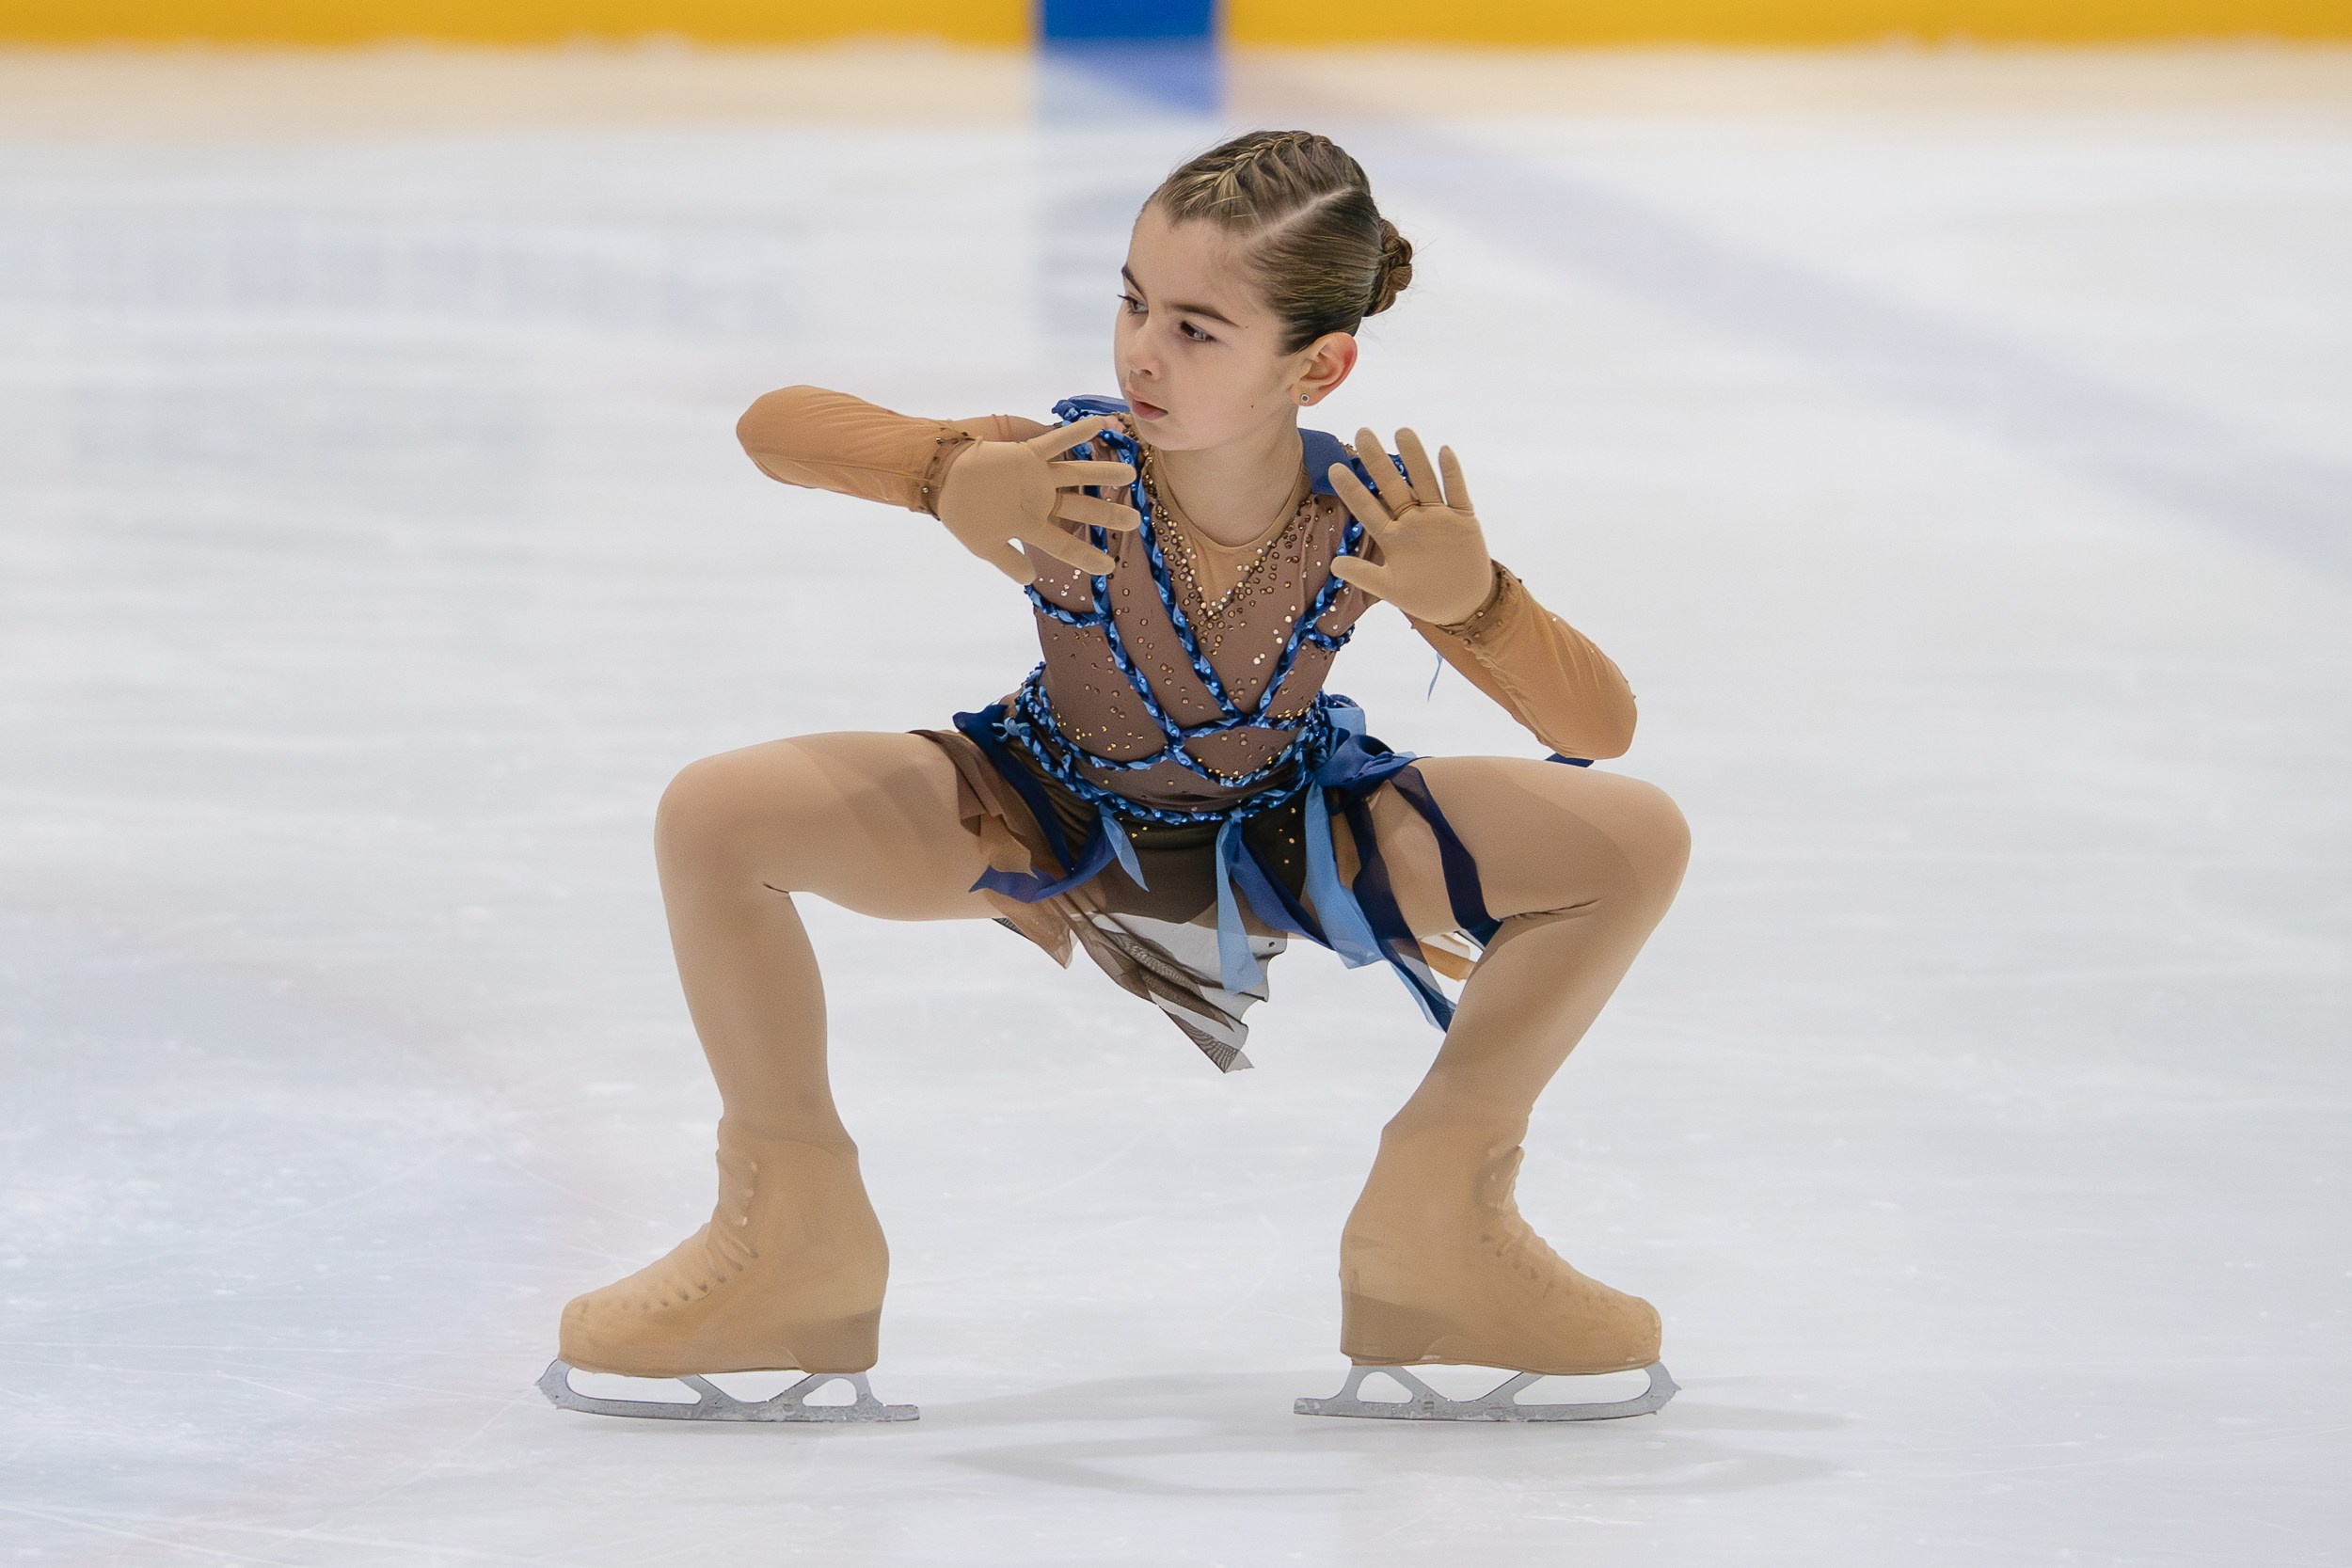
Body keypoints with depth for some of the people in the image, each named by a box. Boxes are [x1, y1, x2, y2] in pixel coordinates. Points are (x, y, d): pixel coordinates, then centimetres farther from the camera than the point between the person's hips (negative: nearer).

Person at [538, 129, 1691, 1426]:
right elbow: (775, 426, -28)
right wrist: (950, 482, -47)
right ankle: (792, 1229, -2)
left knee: (1636, 841, -17)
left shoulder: (1368, 519, -29)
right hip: (1050, 821, -1)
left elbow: (1601, 729, -26)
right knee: (715, 818, -25)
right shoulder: (1068, 476, -31)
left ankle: (1441, 1210, 4)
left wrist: (1472, 601, -46)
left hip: (1284, 848, 1)